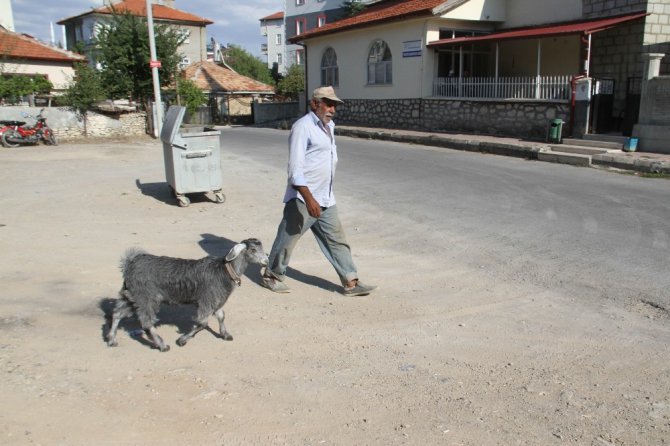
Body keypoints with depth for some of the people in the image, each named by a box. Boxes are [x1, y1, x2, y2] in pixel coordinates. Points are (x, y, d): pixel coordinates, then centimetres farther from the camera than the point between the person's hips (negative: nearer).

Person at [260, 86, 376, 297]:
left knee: (337, 240, 8)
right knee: (287, 239, 5)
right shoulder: (303, 127, -14)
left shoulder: (329, 126, 13)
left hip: (326, 200, 8)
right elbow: (295, 168, -21)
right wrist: (309, 198, -28)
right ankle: (271, 276, 23)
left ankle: (350, 282, 13)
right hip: (303, 199, -8)